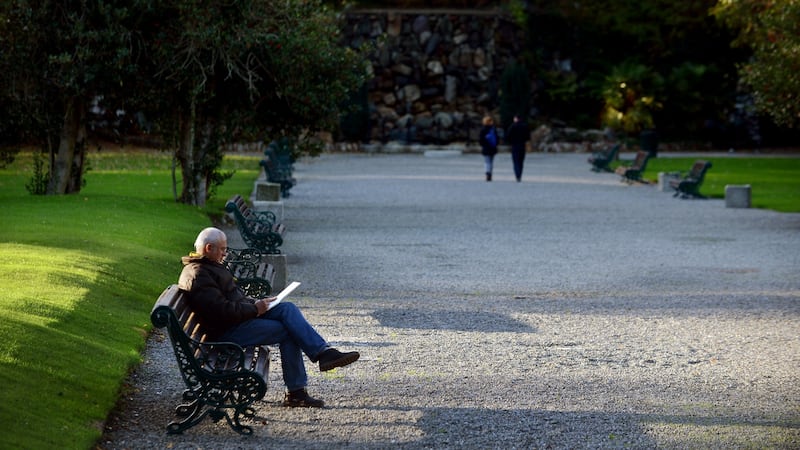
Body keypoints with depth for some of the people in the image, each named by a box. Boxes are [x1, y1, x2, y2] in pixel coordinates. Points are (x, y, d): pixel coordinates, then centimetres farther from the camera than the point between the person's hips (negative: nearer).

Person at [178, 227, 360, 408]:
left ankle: (324, 353, -13)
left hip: (243, 316, 10)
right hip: (226, 332, -10)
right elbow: (223, 311, -24)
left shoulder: (209, 266, 19)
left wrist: (255, 303, 9)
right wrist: (255, 309, -15)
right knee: (287, 331, -15)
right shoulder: (198, 276, -16)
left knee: (287, 308, -7)